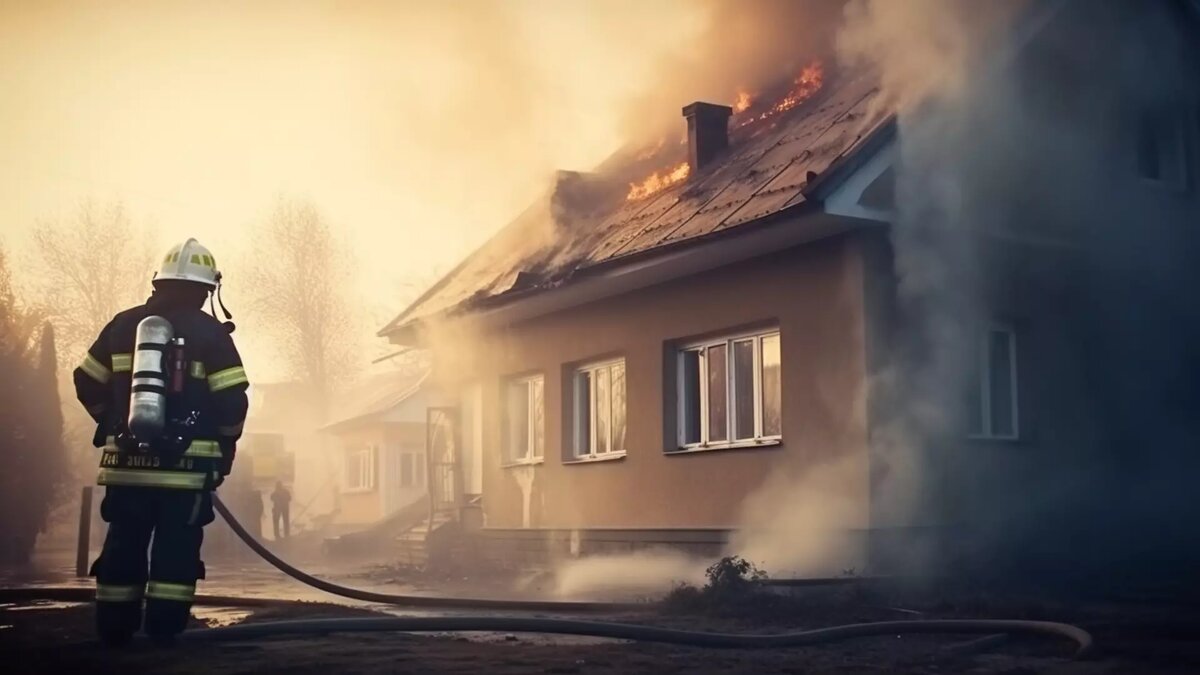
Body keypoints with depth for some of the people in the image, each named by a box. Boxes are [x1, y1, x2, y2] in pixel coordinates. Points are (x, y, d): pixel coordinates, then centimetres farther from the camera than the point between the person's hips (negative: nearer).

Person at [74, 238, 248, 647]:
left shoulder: (123, 324, 8)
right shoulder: (210, 333, -4)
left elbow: (87, 385, 12)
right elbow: (232, 401, -8)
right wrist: (224, 449, 7)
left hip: (125, 461, 4)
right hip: (186, 463, -3)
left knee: (123, 545, 12)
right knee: (176, 547, 4)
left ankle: (114, 628, 16)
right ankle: (164, 628, 3)